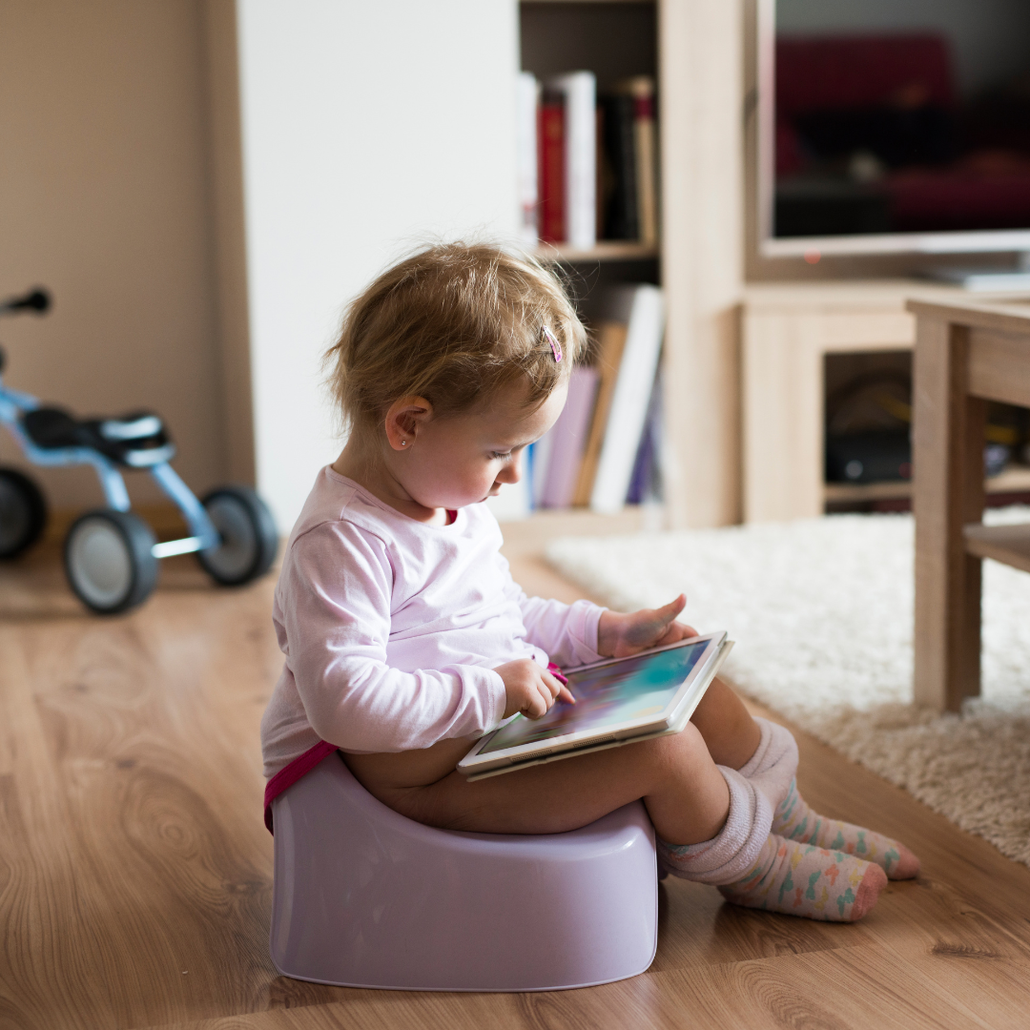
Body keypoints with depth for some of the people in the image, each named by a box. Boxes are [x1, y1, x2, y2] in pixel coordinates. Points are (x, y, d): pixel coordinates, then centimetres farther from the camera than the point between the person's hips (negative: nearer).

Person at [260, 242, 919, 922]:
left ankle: (786, 816, 30)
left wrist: (603, 631, 12)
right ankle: (751, 865, 9)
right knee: (666, 750, -20)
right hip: (420, 765, -11)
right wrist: (489, 691, -32)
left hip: (505, 711, 11)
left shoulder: (455, 503, 10)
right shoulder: (343, 541, -24)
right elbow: (341, 700, -32)